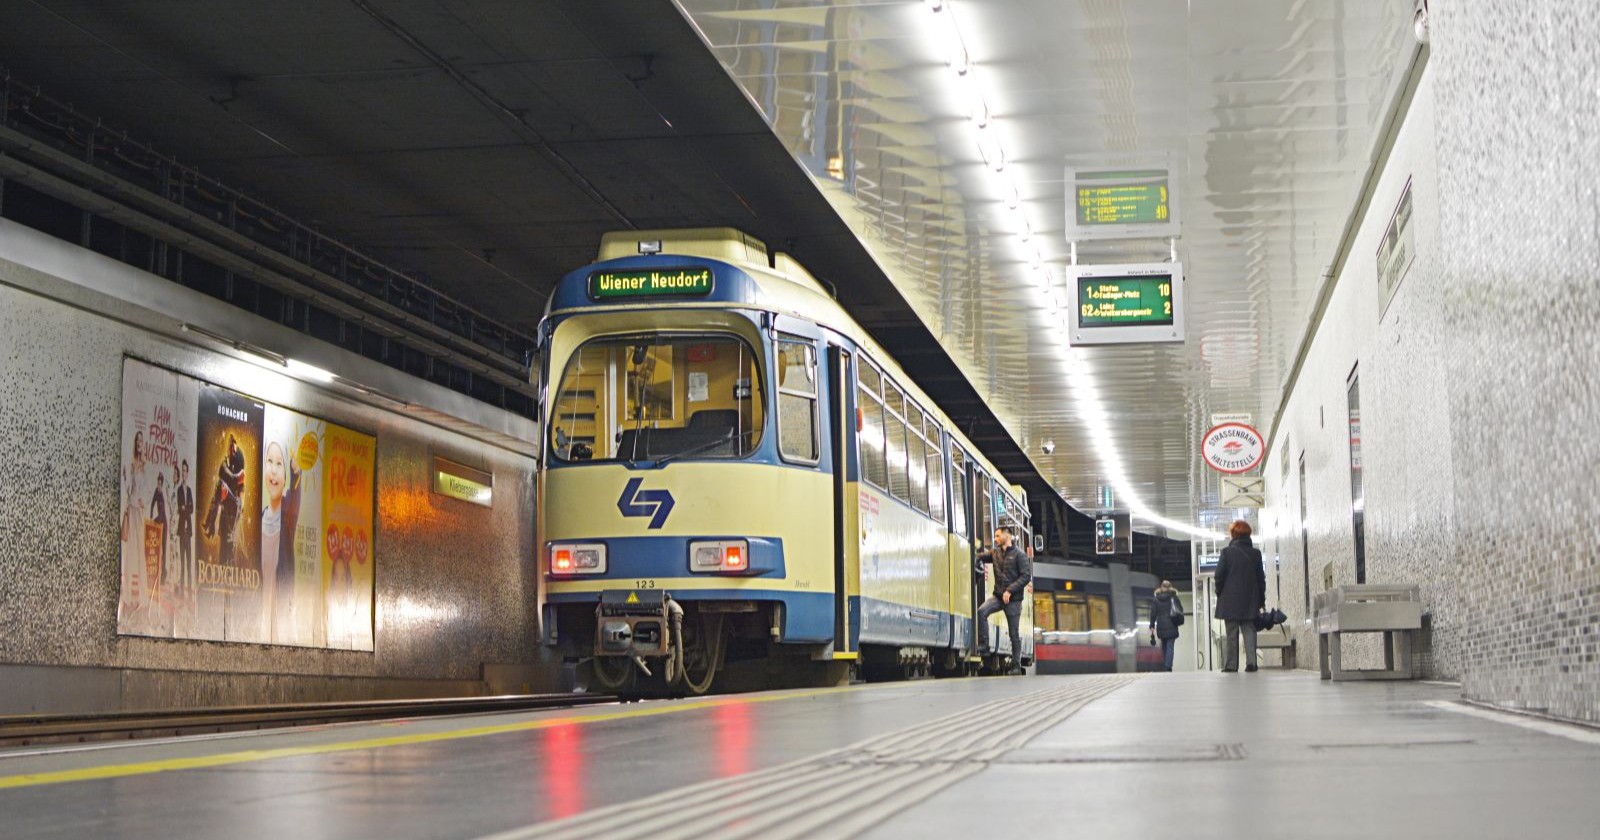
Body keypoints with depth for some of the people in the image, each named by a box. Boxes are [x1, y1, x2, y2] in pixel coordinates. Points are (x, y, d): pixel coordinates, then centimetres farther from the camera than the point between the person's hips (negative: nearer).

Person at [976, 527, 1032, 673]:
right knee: (981, 611, -22)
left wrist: (1010, 590, -19)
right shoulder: (996, 553, 10)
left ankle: (1016, 664, 11)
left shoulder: (1019, 555, -7)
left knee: (1015, 633, 2)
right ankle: (984, 645, -15)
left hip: (1013, 599, -5)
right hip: (998, 595, 5)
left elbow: (1026, 576, -13)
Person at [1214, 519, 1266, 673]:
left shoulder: (1227, 552, -6)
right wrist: (1261, 599, 15)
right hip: (1250, 600, 2)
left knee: (1232, 633, 2)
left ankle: (1231, 664, 0)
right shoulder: (1255, 553, 3)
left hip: (1230, 600, -2)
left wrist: (1219, 593, 8)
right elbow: (1261, 578, 8)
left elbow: (1219, 575, -5)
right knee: (1249, 631, 5)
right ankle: (1251, 662, -6)